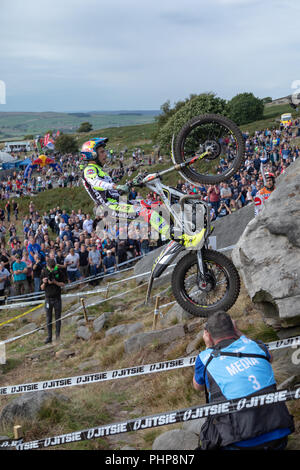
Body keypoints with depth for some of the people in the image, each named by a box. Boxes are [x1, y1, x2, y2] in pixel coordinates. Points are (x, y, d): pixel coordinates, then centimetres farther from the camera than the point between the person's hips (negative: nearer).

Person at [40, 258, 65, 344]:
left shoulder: (58, 272, -3)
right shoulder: (44, 273, -3)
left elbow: (63, 284, 0)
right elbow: (42, 288, 0)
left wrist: (55, 282, -17)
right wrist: (44, 283, -21)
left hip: (57, 298, 0)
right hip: (48, 298, 0)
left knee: (57, 318, 4)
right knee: (48, 319, 3)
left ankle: (58, 336, 11)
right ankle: (49, 337, 8)